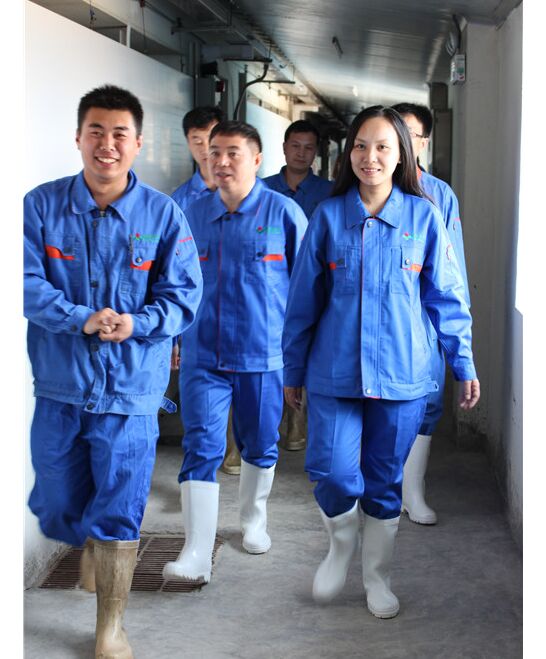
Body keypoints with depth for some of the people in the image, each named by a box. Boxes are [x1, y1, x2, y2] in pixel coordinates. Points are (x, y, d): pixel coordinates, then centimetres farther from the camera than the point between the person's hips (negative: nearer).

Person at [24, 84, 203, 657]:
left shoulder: (163, 214, -3)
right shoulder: (41, 205, -2)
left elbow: (183, 294, -3)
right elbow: (27, 282, -8)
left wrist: (137, 322, -21)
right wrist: (81, 319, -23)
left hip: (131, 392, -1)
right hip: (59, 388, 2)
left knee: (118, 516, 4)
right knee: (56, 512, 15)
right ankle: (91, 545, 51)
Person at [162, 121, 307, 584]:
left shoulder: (284, 213, -4)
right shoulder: (193, 215, 6)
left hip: (264, 354, -1)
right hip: (202, 355, 2)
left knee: (261, 446, 14)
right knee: (201, 448, -6)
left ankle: (254, 520, 38)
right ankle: (197, 553, -5)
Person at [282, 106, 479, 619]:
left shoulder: (423, 216, 0)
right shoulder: (328, 216, 1)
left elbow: (445, 297, 5)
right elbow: (303, 299, 6)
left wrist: (464, 364, 3)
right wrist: (293, 369, 8)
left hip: (401, 373, 0)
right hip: (334, 371, 0)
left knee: (385, 480, 10)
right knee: (332, 470, -11)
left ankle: (377, 577, 31)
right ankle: (341, 543, 22)